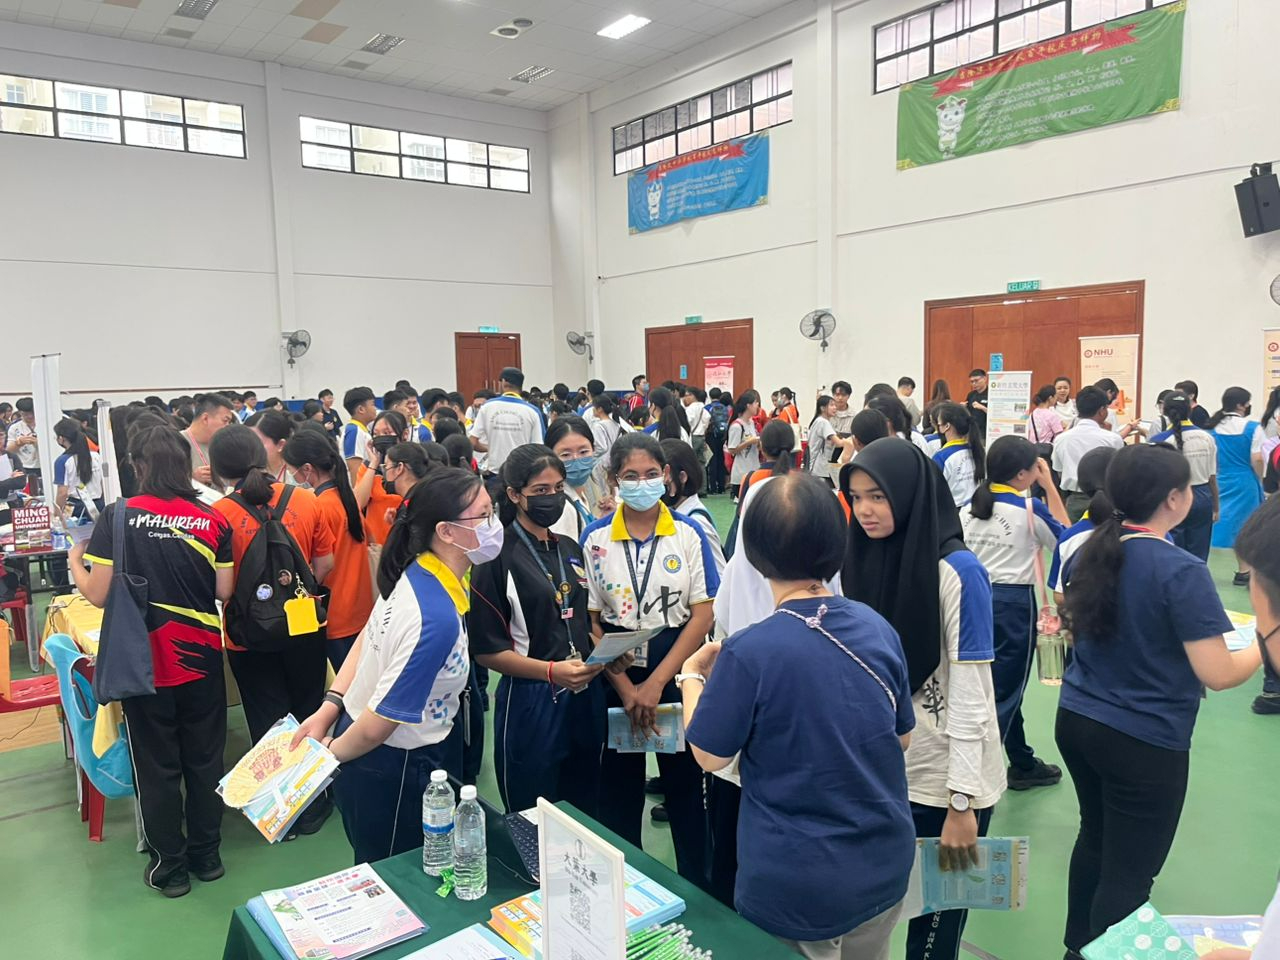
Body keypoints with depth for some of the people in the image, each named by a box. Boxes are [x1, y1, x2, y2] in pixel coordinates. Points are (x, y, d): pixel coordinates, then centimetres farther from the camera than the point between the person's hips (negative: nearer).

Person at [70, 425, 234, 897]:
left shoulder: (117, 517, -11)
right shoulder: (213, 520, -7)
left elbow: (98, 595, -10)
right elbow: (224, 592, -4)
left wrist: (75, 562, 10)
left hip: (145, 661, -1)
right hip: (201, 659, 1)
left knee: (156, 765, 13)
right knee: (204, 760, 16)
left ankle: (170, 866, 25)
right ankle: (206, 854, 29)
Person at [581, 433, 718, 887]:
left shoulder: (689, 533, -5)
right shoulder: (595, 538, -3)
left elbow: (703, 615, -7)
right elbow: (589, 621, -2)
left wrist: (656, 683, -13)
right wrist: (625, 687, -11)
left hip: (677, 672, -1)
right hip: (615, 675, 1)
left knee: (684, 781, 10)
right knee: (618, 785, 12)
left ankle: (697, 884, 30)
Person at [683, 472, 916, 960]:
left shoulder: (749, 653, -24)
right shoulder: (878, 628, -9)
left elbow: (709, 756, -11)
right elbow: (902, 737, 4)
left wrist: (692, 677, 3)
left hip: (797, 885, -4)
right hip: (886, 866, 4)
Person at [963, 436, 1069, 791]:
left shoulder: (969, 507, 4)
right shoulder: (1029, 507, -10)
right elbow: (1065, 536, 7)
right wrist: (1050, 486, 6)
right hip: (1013, 602, -6)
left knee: (1004, 685, 19)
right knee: (1003, 692, 2)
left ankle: (1023, 765, 34)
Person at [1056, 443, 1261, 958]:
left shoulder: (1089, 552, -1)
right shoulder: (1181, 571, -21)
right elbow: (1218, 674, -19)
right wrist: (1263, 645, -1)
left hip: (1076, 721, 8)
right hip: (1144, 741, -7)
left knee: (1095, 838, 27)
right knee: (1128, 872, 9)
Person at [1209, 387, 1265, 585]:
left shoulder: (1211, 427, 0)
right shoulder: (1252, 428, -11)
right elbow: (1256, 460, -11)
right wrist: (1259, 480, 6)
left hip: (1216, 482, 3)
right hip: (1243, 483, -3)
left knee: (1209, 523, 9)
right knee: (1244, 526, 8)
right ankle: (1242, 572, 14)